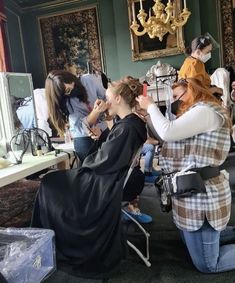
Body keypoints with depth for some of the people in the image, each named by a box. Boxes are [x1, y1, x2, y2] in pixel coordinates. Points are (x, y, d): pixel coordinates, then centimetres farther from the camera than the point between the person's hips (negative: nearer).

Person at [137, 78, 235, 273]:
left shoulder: (206, 110, -16)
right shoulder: (197, 112, 18)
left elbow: (167, 132, -26)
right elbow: (165, 138, 13)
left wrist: (151, 106, -11)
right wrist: (148, 114, 6)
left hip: (201, 195, -11)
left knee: (206, 264, 2)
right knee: (192, 241, 26)